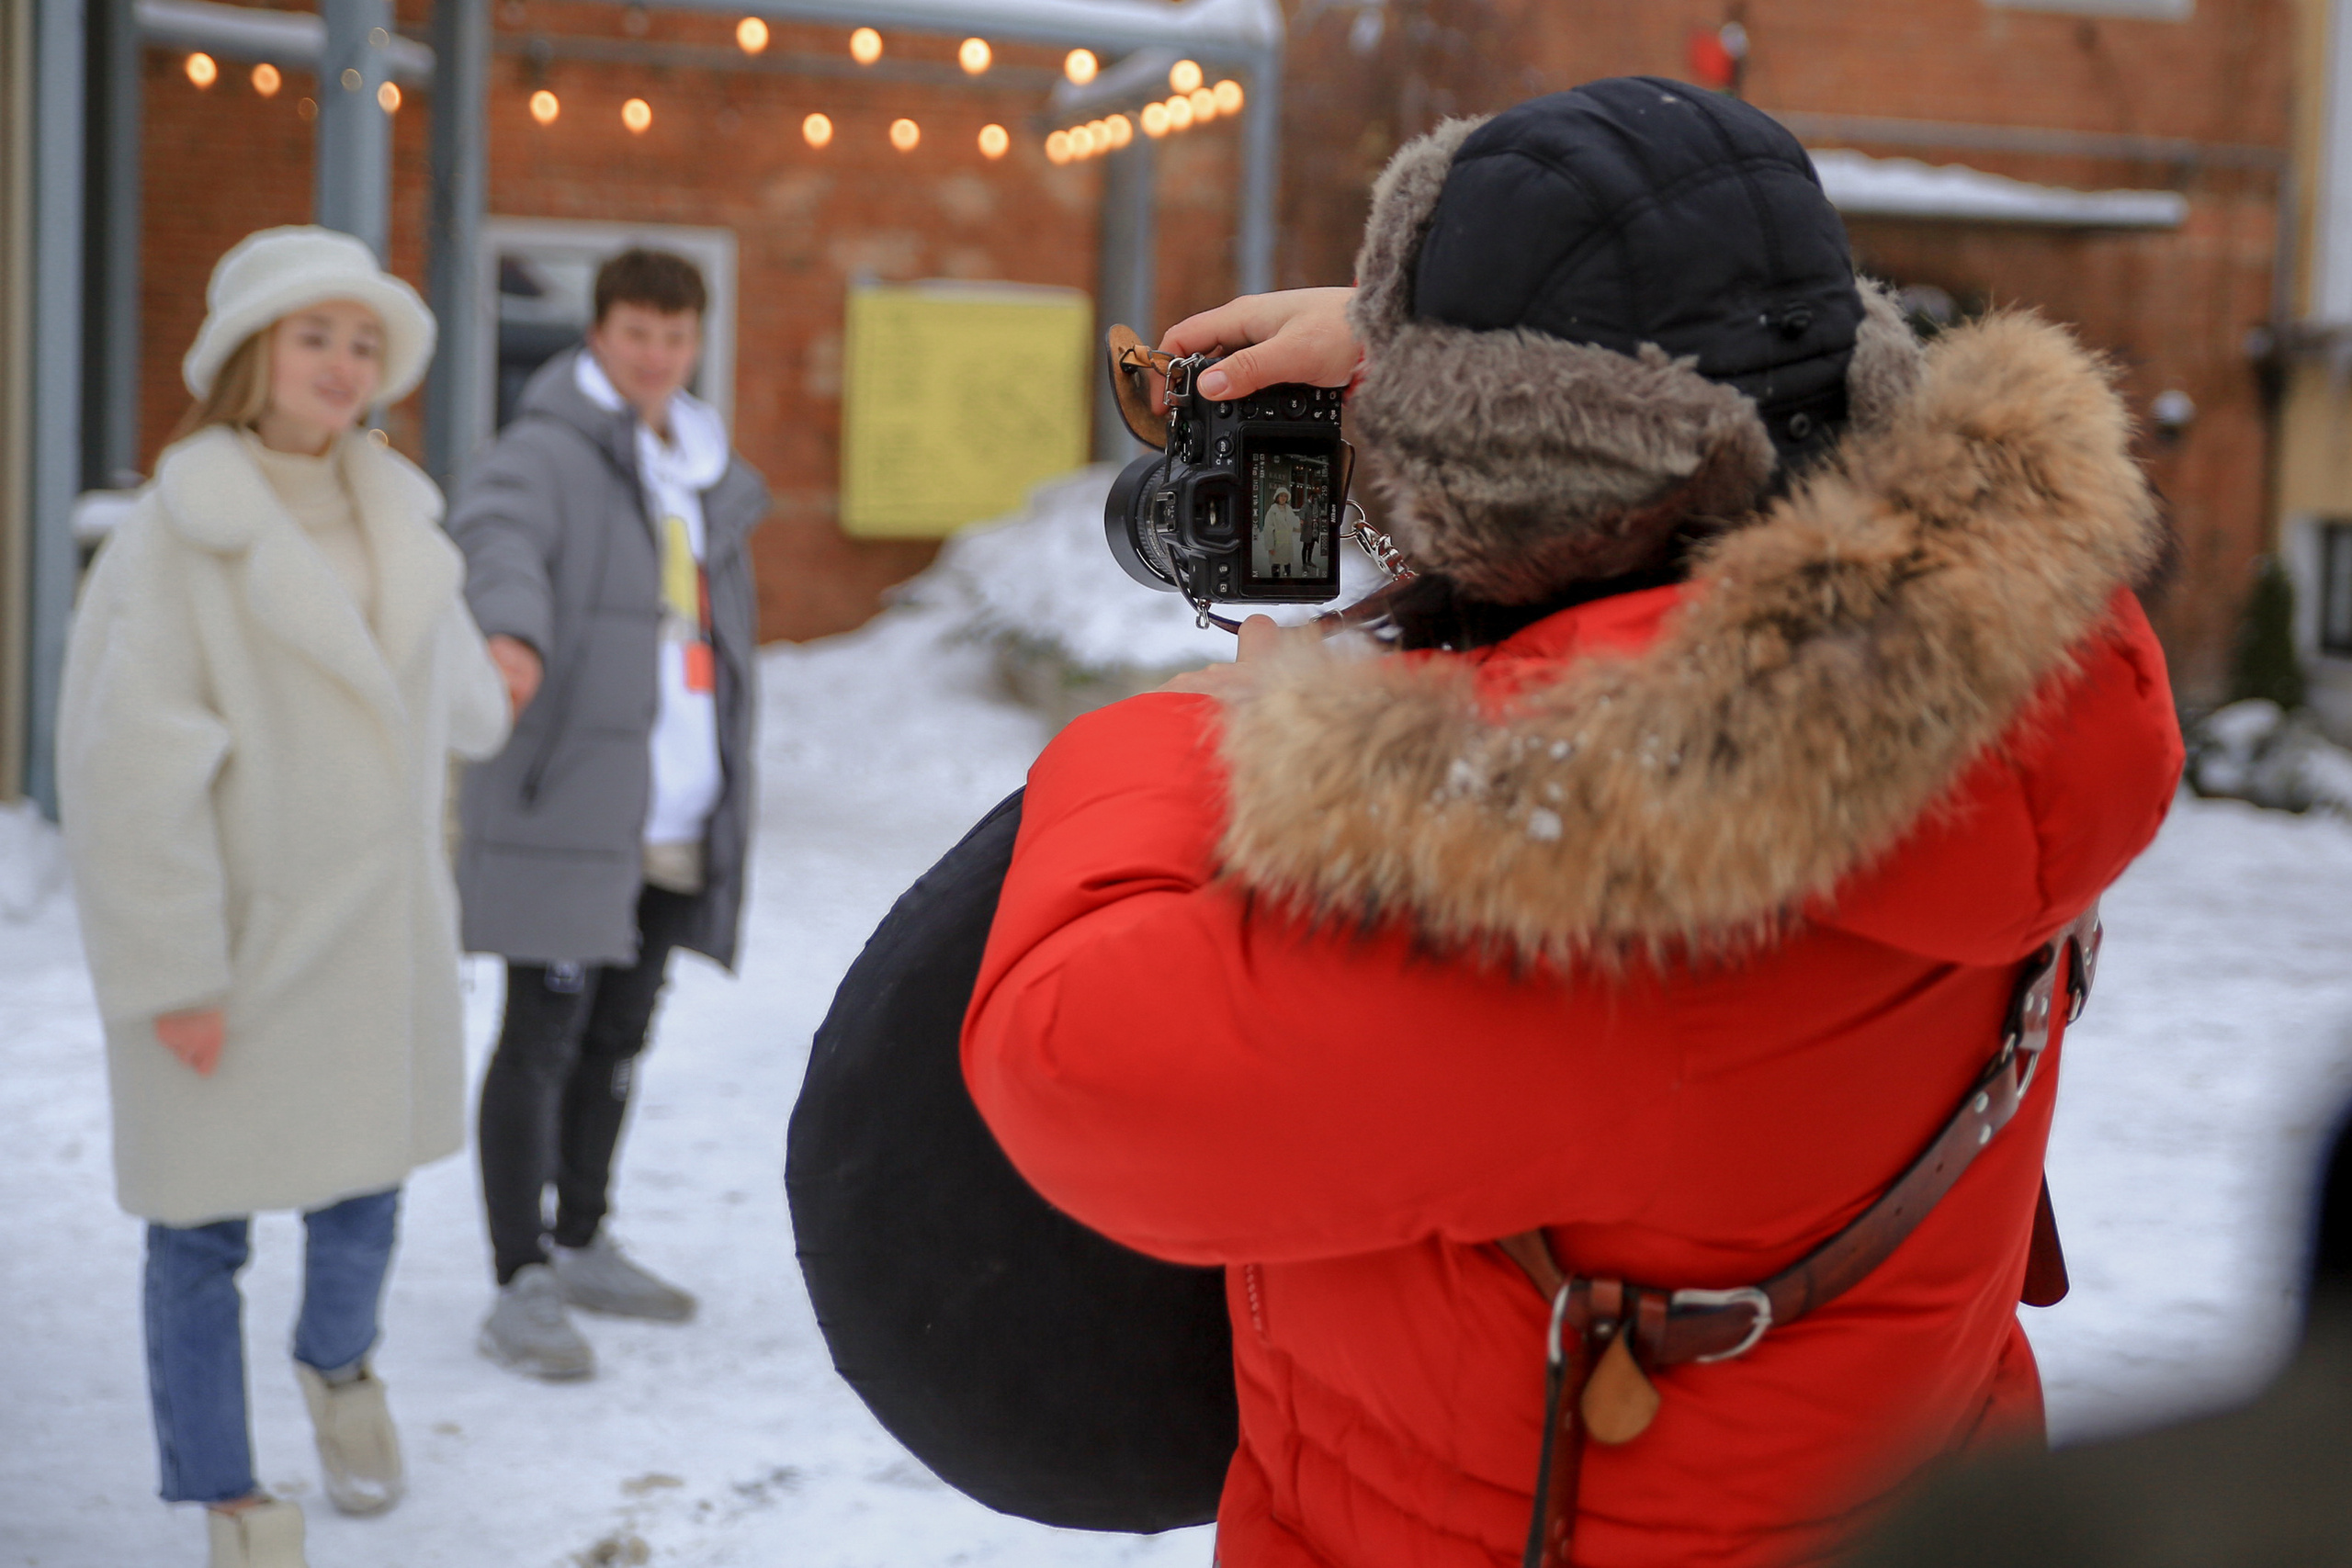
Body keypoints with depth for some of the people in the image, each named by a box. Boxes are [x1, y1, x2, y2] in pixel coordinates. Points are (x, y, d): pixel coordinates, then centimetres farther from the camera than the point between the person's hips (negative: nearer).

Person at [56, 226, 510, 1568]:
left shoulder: (400, 525, 6)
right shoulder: (174, 543, -13)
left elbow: (457, 702, 26)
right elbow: (129, 771, -16)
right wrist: (172, 974, -17)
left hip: (378, 936, 5)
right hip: (228, 948, -5)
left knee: (365, 1185, 16)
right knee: (204, 1229, 5)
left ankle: (339, 1368, 47)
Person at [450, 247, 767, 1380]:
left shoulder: (706, 479, 18)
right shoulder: (549, 453, -7)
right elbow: (498, 533, -30)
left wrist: (728, 803, 19)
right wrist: (512, 632, -52)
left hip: (677, 818, 8)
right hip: (566, 809, -8)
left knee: (620, 1033, 16)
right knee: (545, 1036, -7)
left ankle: (582, 1244, 30)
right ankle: (521, 1288, -3)